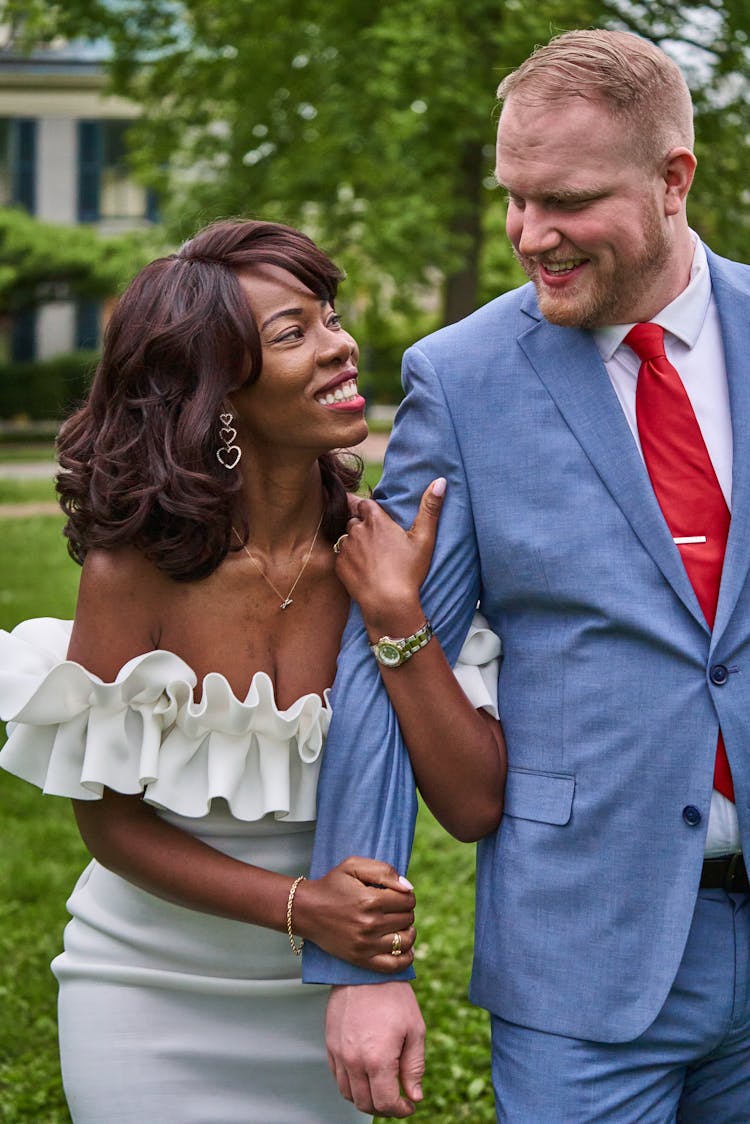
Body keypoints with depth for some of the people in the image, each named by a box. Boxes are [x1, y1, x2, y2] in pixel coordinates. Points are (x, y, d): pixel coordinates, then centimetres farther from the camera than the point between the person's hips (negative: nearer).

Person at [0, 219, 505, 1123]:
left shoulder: (385, 551, -12)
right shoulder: (132, 571, -19)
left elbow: (476, 806, -14)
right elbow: (110, 820, -9)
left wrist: (398, 615, -25)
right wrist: (299, 906, -20)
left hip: (323, 1003, 3)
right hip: (154, 1002, -3)